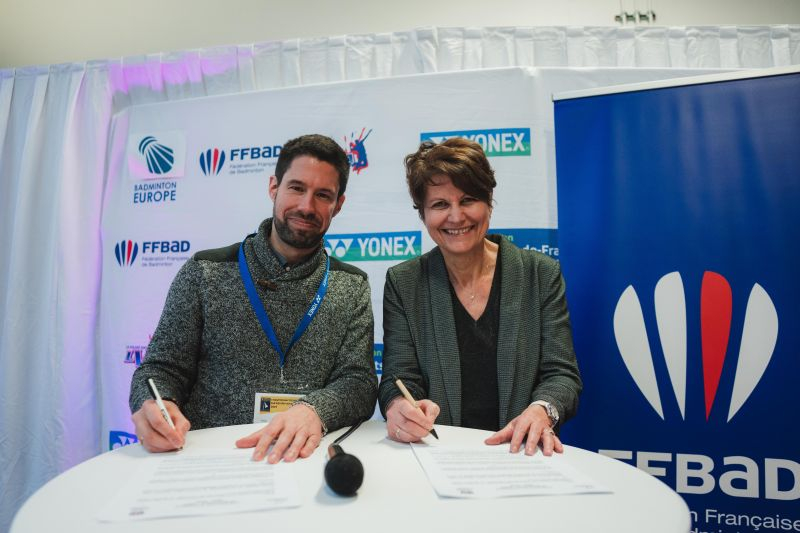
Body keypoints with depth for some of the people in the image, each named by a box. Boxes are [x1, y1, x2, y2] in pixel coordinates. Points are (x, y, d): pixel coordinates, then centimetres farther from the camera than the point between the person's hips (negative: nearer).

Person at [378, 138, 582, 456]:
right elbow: (399, 379, -2)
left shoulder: (541, 274, 2)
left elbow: (561, 374, 1)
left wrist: (541, 411, -21)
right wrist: (399, 407, -25)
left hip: (519, 452, 2)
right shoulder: (402, 283, 2)